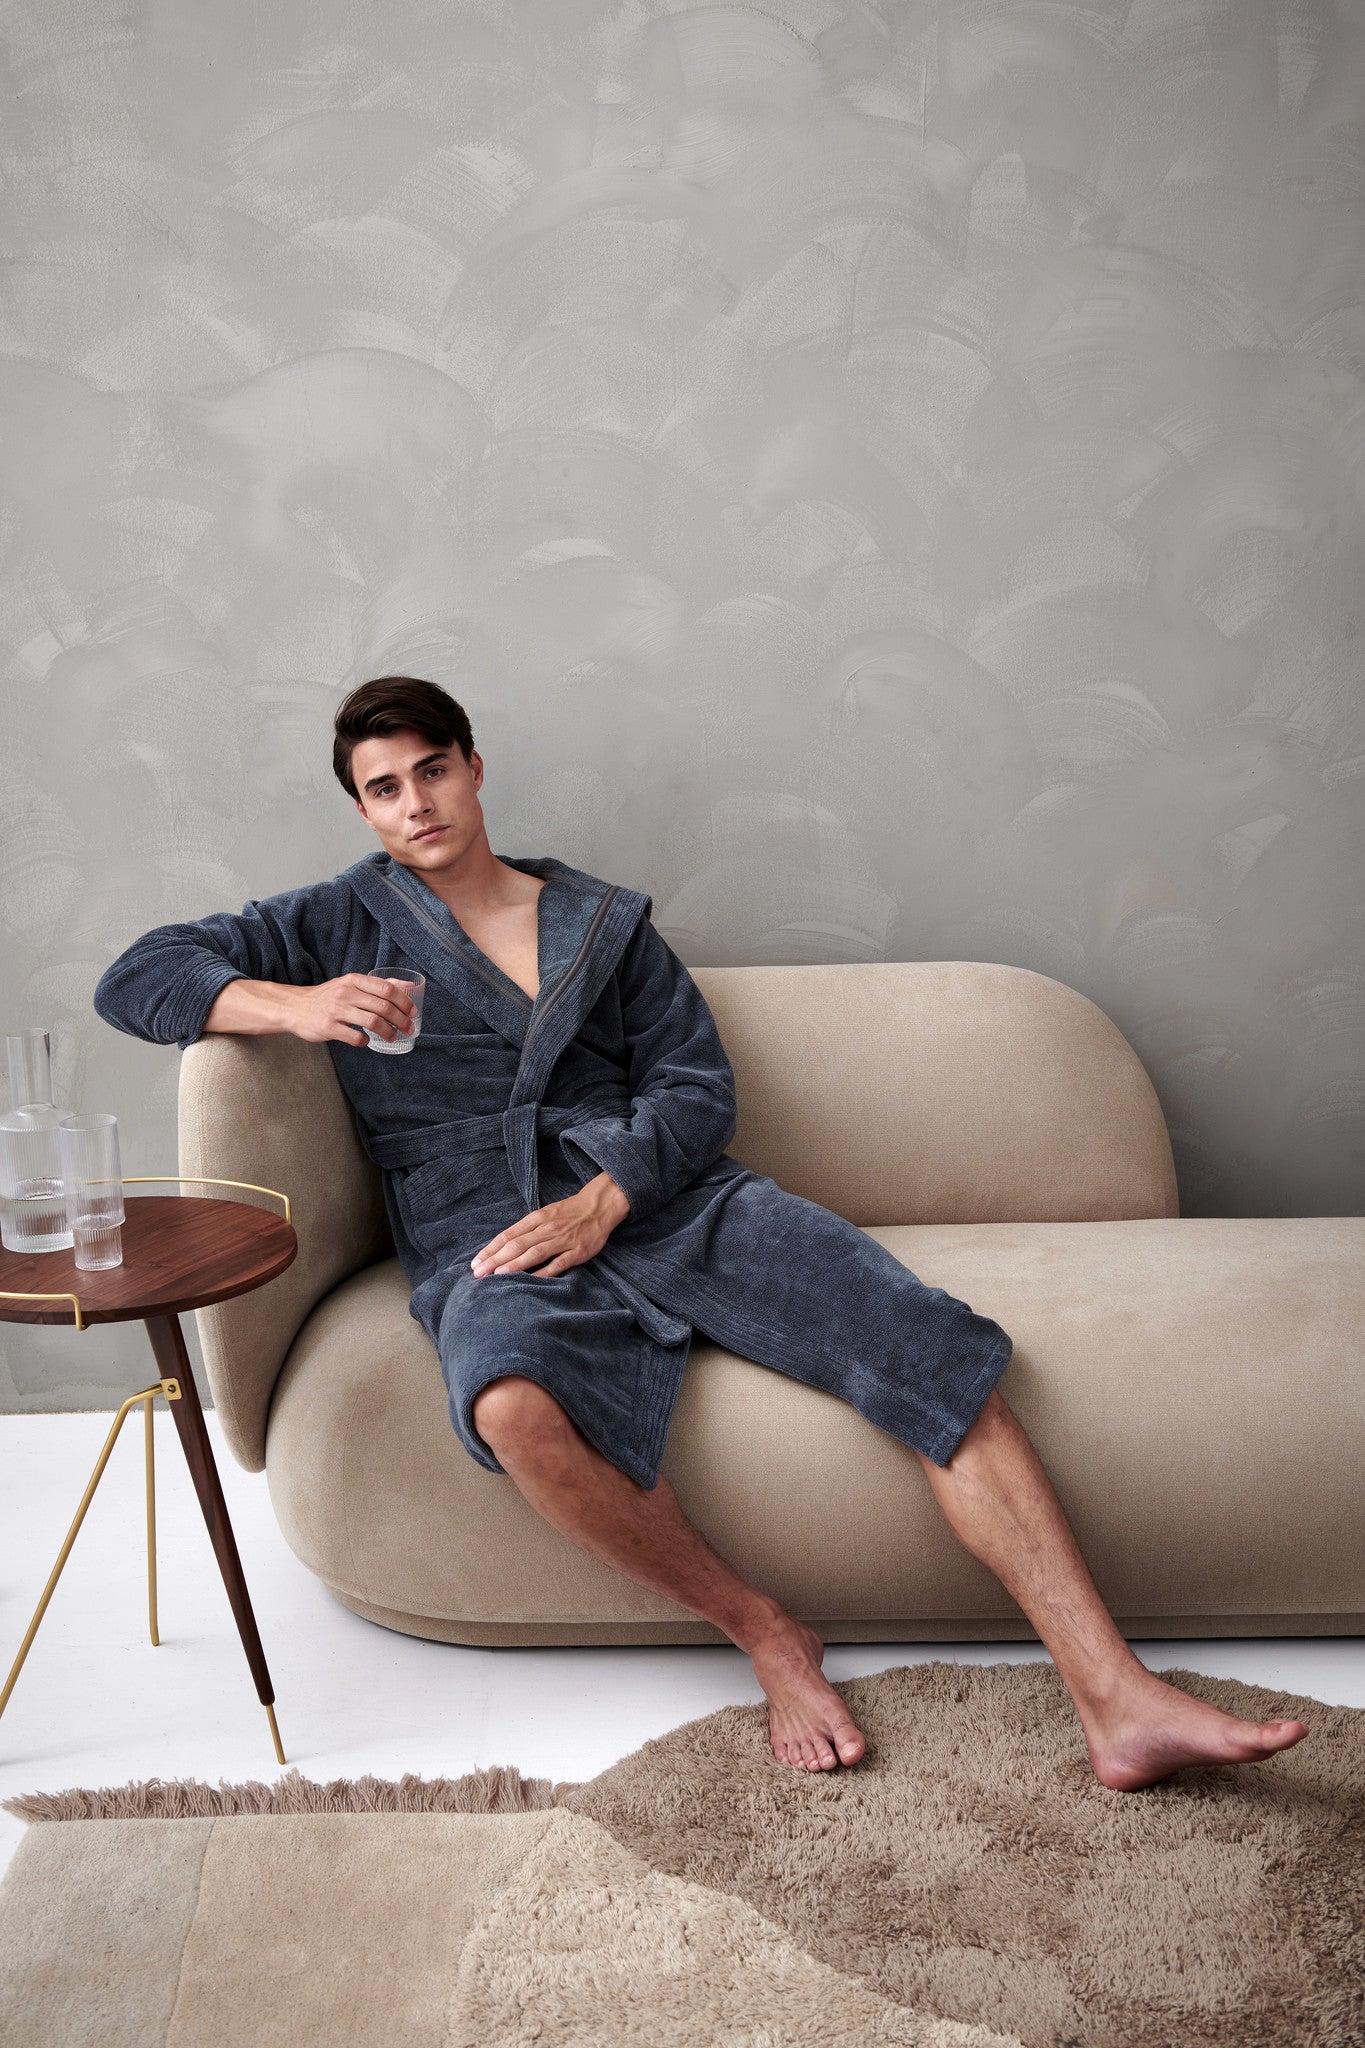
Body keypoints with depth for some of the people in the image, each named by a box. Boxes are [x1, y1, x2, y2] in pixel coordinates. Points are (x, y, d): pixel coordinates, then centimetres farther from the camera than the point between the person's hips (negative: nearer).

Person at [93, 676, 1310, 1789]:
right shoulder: (343, 924, 16)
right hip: (492, 1249, -2)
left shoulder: (605, 919, 20)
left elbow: (697, 1082, 10)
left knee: (938, 1350, -20)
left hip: (662, 1199, 3)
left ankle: (1119, 1703, -20)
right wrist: (294, 1005, -11)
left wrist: (602, 1202, -10)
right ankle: (766, 1635, -18)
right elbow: (136, 979, 10)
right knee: (519, 1411, -40)